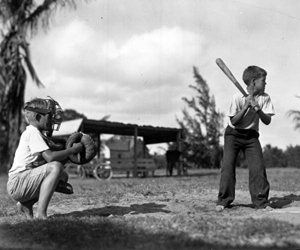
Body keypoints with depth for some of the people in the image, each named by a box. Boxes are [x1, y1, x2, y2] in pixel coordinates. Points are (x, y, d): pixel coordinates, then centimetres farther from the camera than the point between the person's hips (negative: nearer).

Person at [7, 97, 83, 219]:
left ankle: (26, 204, 11)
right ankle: (40, 213, -25)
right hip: (17, 183, -10)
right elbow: (50, 157, -24)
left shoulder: (37, 133, 18)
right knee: (56, 167, -26)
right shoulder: (32, 132, -12)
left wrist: (69, 152, -1)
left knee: (63, 177, 13)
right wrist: (72, 149, -13)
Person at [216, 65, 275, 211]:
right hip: (234, 134, -3)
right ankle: (223, 200, -4)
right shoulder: (238, 97, -16)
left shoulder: (265, 98, -5)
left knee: (258, 166, -8)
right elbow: (234, 122, -16)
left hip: (251, 135, 3)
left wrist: (257, 108, -24)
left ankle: (261, 201, 1)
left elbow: (267, 121, -7)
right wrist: (246, 106, -26)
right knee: (228, 165, -12)